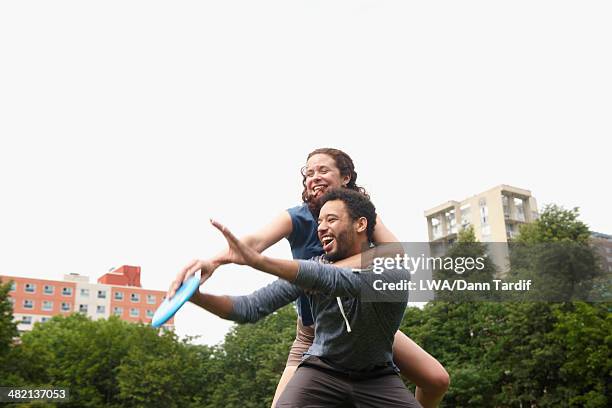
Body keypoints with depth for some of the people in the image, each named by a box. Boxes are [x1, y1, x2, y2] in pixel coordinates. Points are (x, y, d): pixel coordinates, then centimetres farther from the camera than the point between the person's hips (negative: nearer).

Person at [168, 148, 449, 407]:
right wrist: (215, 260, -57)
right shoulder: (297, 219, -15)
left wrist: (340, 266, -44)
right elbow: (256, 241, -36)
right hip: (312, 332, -1)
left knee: (436, 379, -6)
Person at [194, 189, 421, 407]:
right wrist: (196, 296, -27)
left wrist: (255, 260, -47)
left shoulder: (393, 272, -20)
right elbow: (251, 308, -10)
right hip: (321, 370, 1)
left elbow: (338, 281, -38)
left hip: (377, 378, 0)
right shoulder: (308, 273, -8)